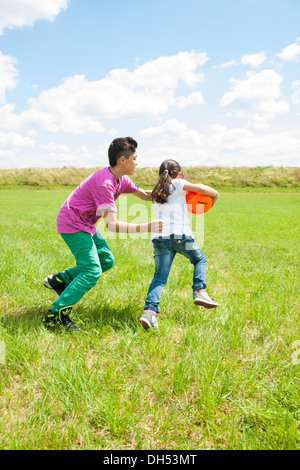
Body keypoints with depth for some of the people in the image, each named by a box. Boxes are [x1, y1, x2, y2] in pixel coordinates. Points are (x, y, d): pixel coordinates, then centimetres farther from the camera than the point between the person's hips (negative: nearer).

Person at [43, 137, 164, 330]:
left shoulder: (121, 179, 1)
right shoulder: (104, 183, -29)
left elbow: (145, 195, 17)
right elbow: (112, 225, -32)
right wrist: (146, 227, -34)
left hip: (85, 224, 10)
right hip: (72, 224, -10)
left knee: (106, 261, 13)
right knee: (92, 271, -13)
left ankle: (59, 281, 22)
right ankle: (56, 314, -5)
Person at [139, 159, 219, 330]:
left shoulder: (157, 192, 24)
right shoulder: (177, 184, 6)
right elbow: (201, 188, -4)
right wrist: (215, 193, 13)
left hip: (160, 237, 5)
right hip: (180, 235, -4)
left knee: (160, 276, 2)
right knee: (200, 259, 21)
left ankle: (150, 310, -14)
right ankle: (199, 291, 5)